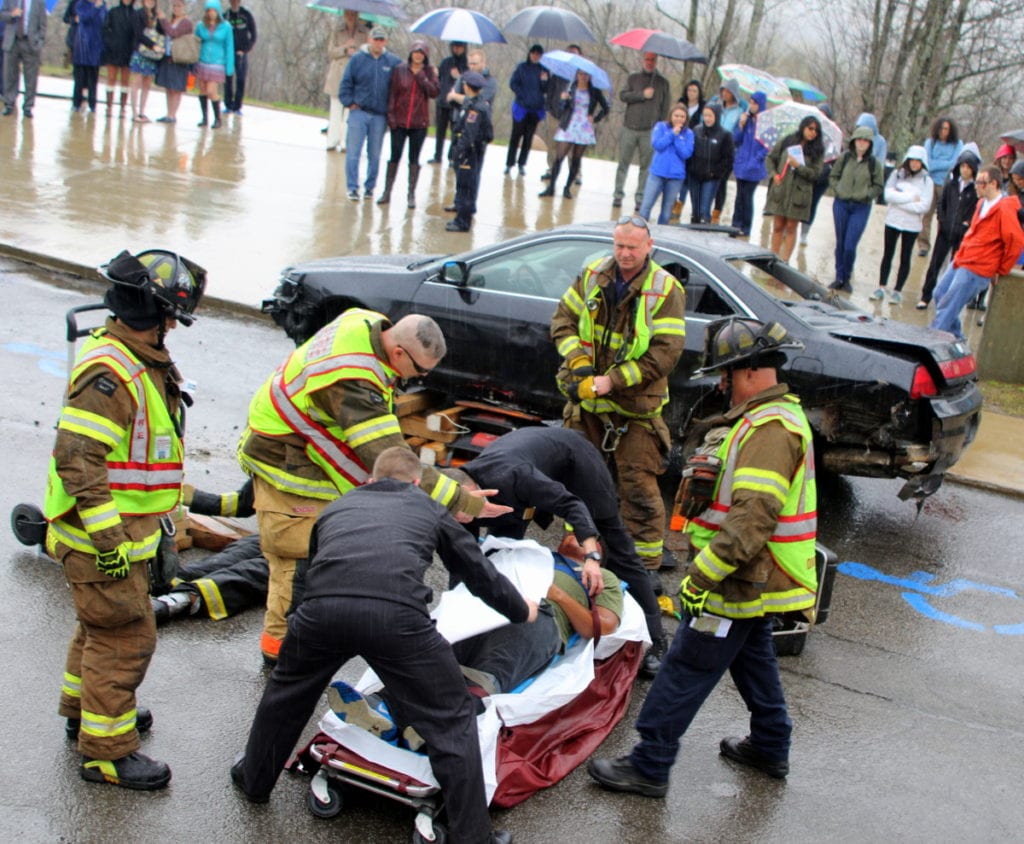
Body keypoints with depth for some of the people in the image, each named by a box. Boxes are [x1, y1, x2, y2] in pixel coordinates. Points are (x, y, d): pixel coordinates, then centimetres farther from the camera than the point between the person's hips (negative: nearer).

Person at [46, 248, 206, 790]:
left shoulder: (141, 361, 10)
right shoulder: (109, 372, -24)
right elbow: (76, 457, -28)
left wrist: (156, 517, 25)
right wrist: (108, 537, -27)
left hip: (123, 530, 10)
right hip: (100, 536, -10)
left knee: (102, 624, 24)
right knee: (124, 639, -3)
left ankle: (83, 709, 43)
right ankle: (105, 750, 9)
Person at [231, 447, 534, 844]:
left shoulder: (338, 506, 36)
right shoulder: (428, 508, 30)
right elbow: (479, 570, 36)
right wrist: (521, 610, 54)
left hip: (321, 607, 3)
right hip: (397, 614, -3)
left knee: (286, 693, 32)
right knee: (452, 721, 12)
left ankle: (253, 779, 51)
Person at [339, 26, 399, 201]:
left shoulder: (394, 62, 2)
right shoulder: (357, 59, 1)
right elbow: (346, 84, 3)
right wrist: (350, 103, -6)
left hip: (380, 116, 1)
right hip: (359, 112, -1)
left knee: (375, 154, 8)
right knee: (353, 152, -4)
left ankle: (370, 187, 19)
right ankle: (353, 187, 0)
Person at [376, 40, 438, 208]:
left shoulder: (429, 72, 2)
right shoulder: (400, 70, 0)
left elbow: (434, 92, -10)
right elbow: (392, 93, 0)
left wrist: (420, 75, -14)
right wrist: (391, 115, -6)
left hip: (419, 123, 0)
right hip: (399, 122, 0)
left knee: (414, 159, 6)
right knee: (395, 156, 4)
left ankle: (411, 194, 12)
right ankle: (387, 191, 12)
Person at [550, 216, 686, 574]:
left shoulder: (666, 290, -11)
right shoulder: (592, 275, 2)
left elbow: (666, 353, -17)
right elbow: (563, 318, 6)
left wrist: (612, 381, -23)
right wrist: (577, 359, -13)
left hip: (635, 408, -4)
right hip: (585, 400, 5)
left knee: (638, 486, -4)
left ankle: (647, 563, 5)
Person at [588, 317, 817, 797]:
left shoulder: (770, 428, -23)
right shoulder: (777, 416, 12)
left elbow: (752, 519, -31)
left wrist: (701, 575, -27)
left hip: (741, 583, -10)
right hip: (757, 580, 10)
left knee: (685, 672, -3)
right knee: (753, 660, 25)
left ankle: (648, 767, 5)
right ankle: (770, 747, 40)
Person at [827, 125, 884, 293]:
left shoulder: (874, 163, -3)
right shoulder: (845, 157, 2)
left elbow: (878, 187, 3)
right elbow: (833, 177, 11)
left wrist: (864, 195, -11)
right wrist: (838, 190, -5)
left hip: (861, 208, -2)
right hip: (841, 204, 2)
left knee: (850, 246, -8)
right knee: (840, 243, 9)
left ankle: (846, 278, 10)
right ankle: (839, 277, 20)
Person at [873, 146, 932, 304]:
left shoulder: (926, 181, -3)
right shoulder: (896, 174, 1)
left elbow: (924, 206, -12)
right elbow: (888, 195, -13)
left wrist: (900, 201, -14)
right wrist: (911, 198, -15)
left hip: (912, 225, -1)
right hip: (893, 221, 2)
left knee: (905, 258, 5)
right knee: (888, 255, 9)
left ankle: (898, 291, 10)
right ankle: (881, 287, 16)